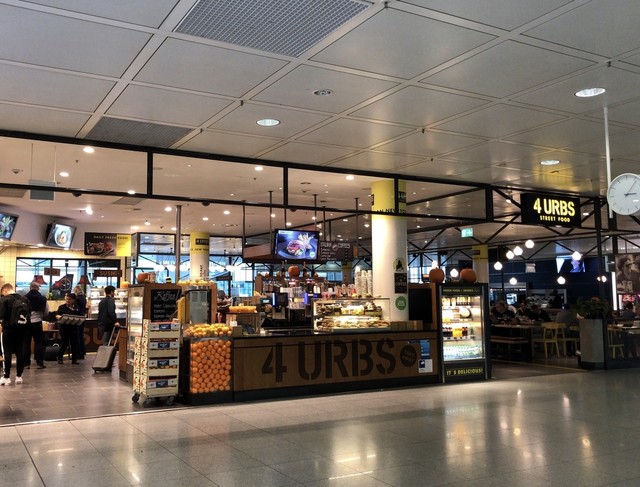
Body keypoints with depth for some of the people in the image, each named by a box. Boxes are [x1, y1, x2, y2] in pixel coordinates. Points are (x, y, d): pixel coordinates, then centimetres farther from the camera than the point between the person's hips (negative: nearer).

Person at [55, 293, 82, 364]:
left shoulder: (76, 308, 10)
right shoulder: (62, 307, 2)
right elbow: (57, 315, -3)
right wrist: (59, 317, -25)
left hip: (73, 327, 3)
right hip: (64, 327, -3)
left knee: (74, 343, 3)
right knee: (64, 343, -1)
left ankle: (74, 359, 10)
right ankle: (60, 358, 19)